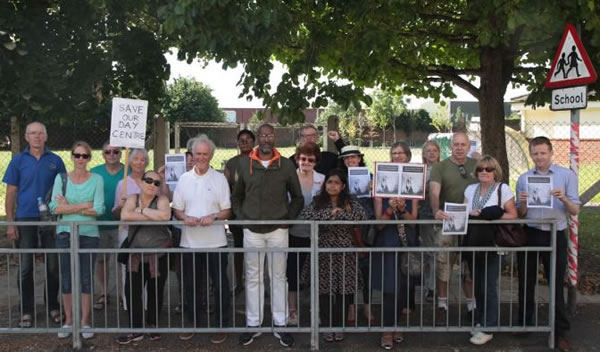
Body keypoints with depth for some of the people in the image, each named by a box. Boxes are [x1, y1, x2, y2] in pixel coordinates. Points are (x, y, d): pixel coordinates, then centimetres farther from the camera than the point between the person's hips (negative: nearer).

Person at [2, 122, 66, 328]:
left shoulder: (55, 161, 3)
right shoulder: (18, 160, 3)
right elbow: (11, 193, 2)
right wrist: (10, 223, -4)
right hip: (25, 220, 0)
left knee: (53, 267, 6)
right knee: (25, 268, 5)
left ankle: (53, 307, 21)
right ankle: (26, 312, 15)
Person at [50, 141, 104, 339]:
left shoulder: (97, 179, -1)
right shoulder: (61, 178, 2)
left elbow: (98, 210, -11)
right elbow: (55, 208, -8)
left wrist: (69, 207, -9)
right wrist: (83, 206, -12)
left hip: (89, 234, -1)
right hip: (65, 234, 1)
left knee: (86, 278, 6)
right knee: (66, 278, 8)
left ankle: (85, 321, 19)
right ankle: (68, 321, 22)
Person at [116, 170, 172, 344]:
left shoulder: (162, 199, -2)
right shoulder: (133, 198, 3)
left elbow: (165, 215, -24)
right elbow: (124, 216, -17)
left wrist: (142, 210, -14)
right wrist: (153, 216, -18)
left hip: (159, 255, -2)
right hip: (136, 256, 2)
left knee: (155, 292, 8)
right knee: (132, 291, -3)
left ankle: (153, 326, 25)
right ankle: (136, 330, 9)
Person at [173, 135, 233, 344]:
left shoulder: (220, 179, -1)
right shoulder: (184, 179, 6)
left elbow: (227, 211, -1)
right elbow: (176, 209, 7)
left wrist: (213, 217, -20)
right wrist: (185, 217, -13)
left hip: (215, 242, -2)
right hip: (190, 241, 3)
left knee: (219, 285, 4)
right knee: (190, 285, 13)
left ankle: (222, 326, 17)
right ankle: (191, 323, 29)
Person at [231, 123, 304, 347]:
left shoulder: (286, 165, 2)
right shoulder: (244, 164, 3)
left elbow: (297, 197, 9)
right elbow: (236, 195, 12)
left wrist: (289, 218, -1)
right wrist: (241, 217, 0)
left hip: (278, 229, 0)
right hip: (252, 230, 1)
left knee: (278, 277, 6)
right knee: (253, 278, 7)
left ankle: (280, 325, 16)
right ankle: (253, 324, 18)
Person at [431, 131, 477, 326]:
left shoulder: (476, 166, 9)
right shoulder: (440, 167, -2)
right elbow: (434, 192, -16)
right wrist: (436, 211, -35)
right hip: (447, 221, -3)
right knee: (443, 263, 0)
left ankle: (471, 304, 25)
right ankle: (442, 305, 12)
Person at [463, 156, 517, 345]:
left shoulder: (503, 189, -3)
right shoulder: (470, 189, 11)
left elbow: (512, 214, -5)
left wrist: (492, 217, -17)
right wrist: (471, 213, -9)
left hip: (492, 245, -5)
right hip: (473, 243, 5)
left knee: (488, 286, -2)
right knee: (477, 285, 12)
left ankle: (488, 328, 8)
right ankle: (480, 321, 26)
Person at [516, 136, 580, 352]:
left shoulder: (567, 175, -1)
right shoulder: (523, 178, 6)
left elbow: (575, 211, -4)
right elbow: (520, 215, 7)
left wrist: (564, 199, -23)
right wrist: (523, 203, -14)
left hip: (555, 236, -2)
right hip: (529, 235, 3)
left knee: (556, 284, 4)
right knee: (526, 282, 11)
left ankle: (561, 331, 15)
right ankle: (525, 324, 26)